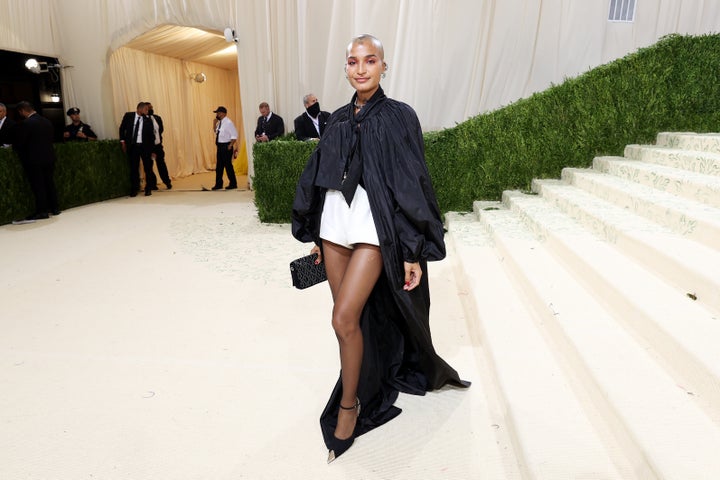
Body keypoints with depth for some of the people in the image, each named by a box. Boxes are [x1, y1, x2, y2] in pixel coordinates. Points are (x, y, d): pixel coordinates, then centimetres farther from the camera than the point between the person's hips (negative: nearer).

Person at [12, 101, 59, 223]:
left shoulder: (25, 124, -14)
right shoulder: (47, 122, 4)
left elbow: (18, 143, -10)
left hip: (33, 159, -6)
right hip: (49, 157, 6)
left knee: (38, 185, 0)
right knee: (49, 183, 13)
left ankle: (42, 211, 3)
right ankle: (54, 208, 17)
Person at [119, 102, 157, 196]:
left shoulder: (148, 120, 0)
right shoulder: (128, 116, 2)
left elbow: (151, 135, 1)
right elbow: (122, 128, 10)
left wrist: (151, 149, -5)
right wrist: (122, 141, 2)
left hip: (145, 146, -1)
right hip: (132, 146, 1)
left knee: (148, 167, 3)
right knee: (134, 168, 7)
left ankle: (148, 189, 15)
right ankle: (134, 189, 16)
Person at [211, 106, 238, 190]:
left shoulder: (228, 123, -13)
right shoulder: (220, 123, 12)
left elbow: (234, 135, -17)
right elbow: (215, 131, 26)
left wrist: (230, 146, -19)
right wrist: (214, 123, 10)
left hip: (226, 146, -9)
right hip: (220, 146, 9)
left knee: (228, 165, -2)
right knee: (219, 166, 11)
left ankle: (233, 184, 10)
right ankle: (218, 184, 19)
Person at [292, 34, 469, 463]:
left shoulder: (399, 117, -4)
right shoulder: (339, 119, 12)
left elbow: (413, 185, -8)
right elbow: (321, 176, 15)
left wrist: (415, 252, -12)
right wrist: (317, 236, 15)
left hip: (373, 229, -5)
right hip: (335, 224, 6)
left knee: (345, 318, -12)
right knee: (350, 317, 11)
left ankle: (350, 404, 11)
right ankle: (365, 385, 32)